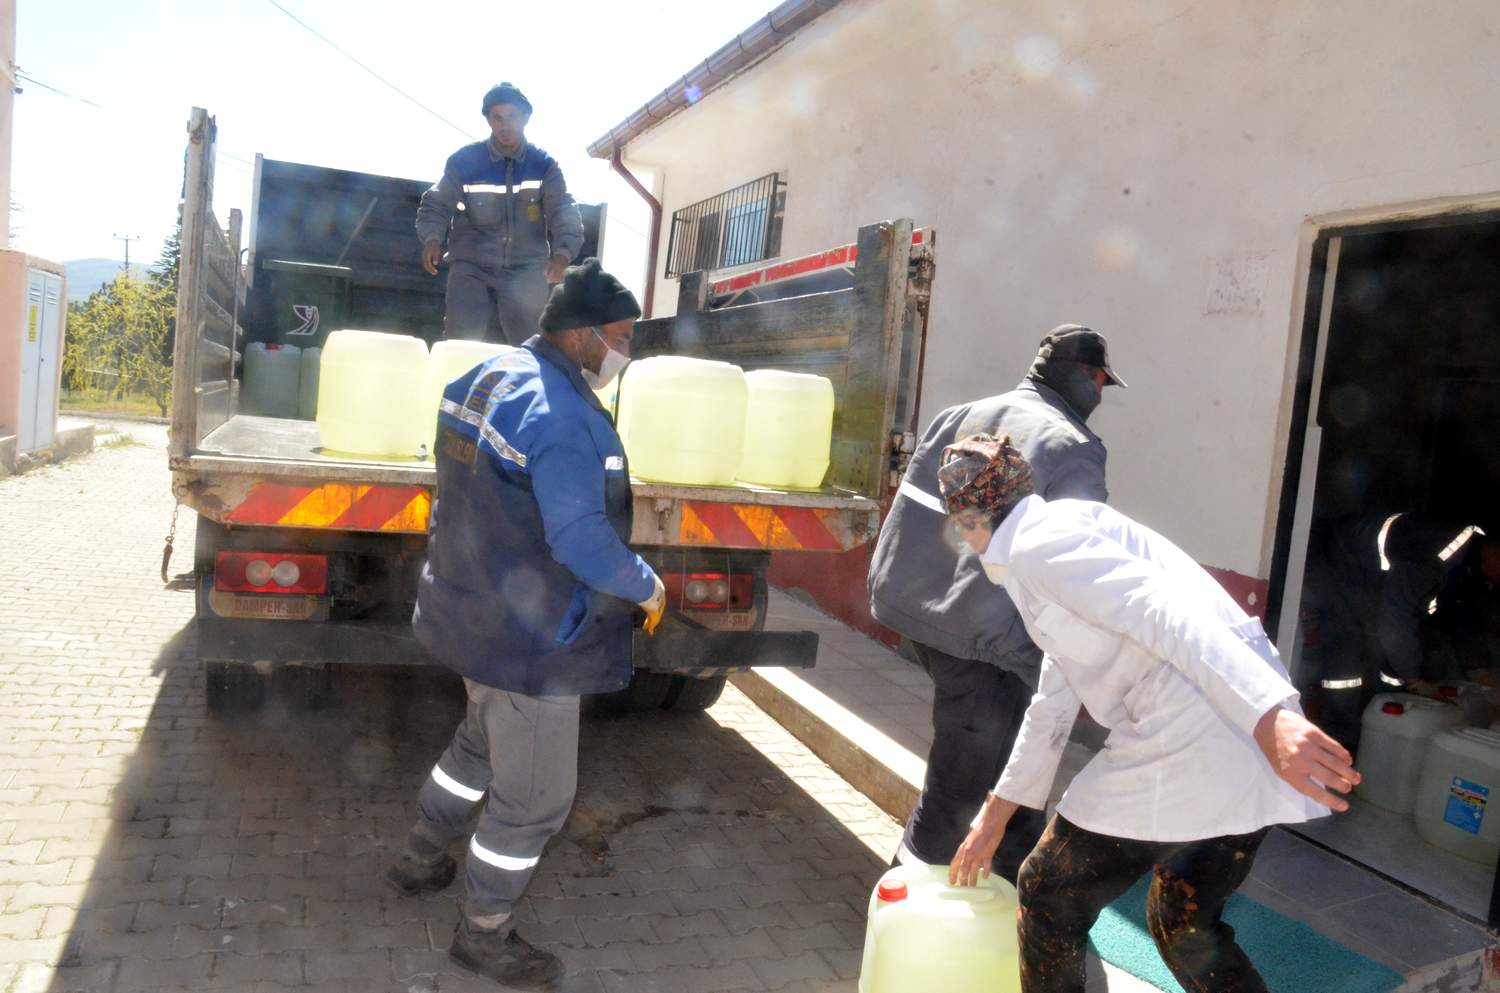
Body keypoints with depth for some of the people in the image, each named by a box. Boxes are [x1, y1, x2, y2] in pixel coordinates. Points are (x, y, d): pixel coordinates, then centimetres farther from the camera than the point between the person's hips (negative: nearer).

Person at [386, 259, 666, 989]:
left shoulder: (481, 378, 5)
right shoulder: (563, 414, -26)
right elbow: (581, 541, -29)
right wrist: (646, 588, -13)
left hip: (475, 613, 10)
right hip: (529, 638, -10)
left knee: (481, 740, 32)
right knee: (535, 797, 8)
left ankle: (421, 857, 49)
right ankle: (484, 934, 26)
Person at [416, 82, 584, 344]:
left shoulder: (544, 165, 2)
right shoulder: (463, 161, -1)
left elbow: (564, 212, -6)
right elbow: (436, 205, 3)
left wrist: (562, 253, -27)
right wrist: (432, 239, -19)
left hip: (526, 271, 1)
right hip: (471, 267, -1)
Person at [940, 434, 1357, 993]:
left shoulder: (1038, 541, -5)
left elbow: (1168, 613, -22)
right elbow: (1053, 706, 32)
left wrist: (1268, 718, -31)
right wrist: (997, 811, 38)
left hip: (1188, 743, -10)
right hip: (1246, 741, 10)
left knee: (1050, 898, 11)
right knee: (1185, 926, 26)